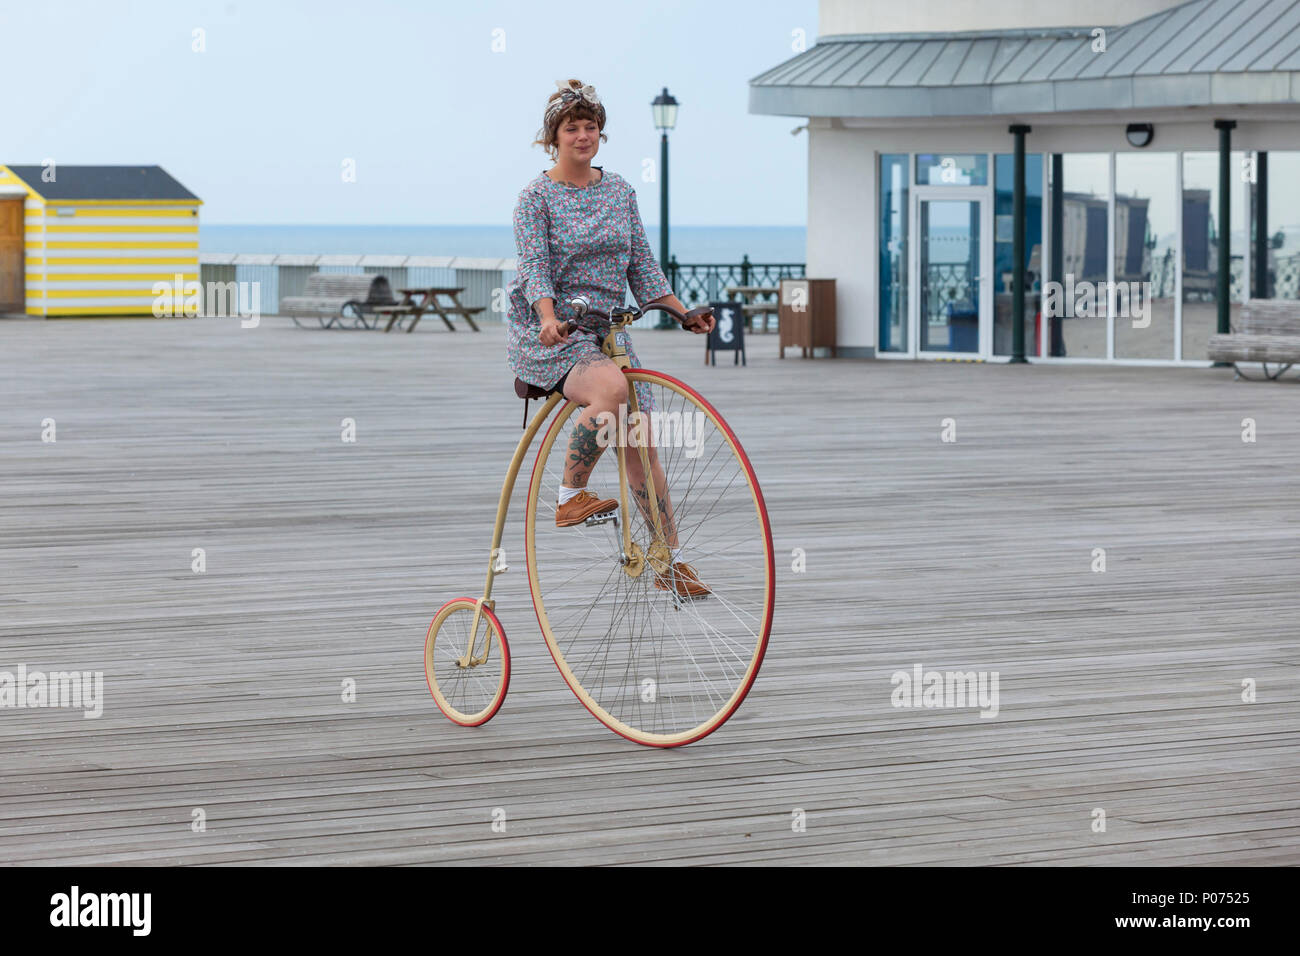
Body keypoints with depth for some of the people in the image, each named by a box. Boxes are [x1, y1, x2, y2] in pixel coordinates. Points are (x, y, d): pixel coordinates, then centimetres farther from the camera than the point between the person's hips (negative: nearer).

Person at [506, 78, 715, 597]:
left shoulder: (619, 190, 12)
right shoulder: (536, 197, -5)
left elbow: (642, 266, 13)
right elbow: (535, 268, -17)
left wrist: (684, 314, 1)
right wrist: (549, 318, -35)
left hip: (607, 331, 5)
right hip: (547, 335, -5)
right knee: (612, 386, -35)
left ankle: (671, 561, 10)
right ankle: (570, 496, -19)